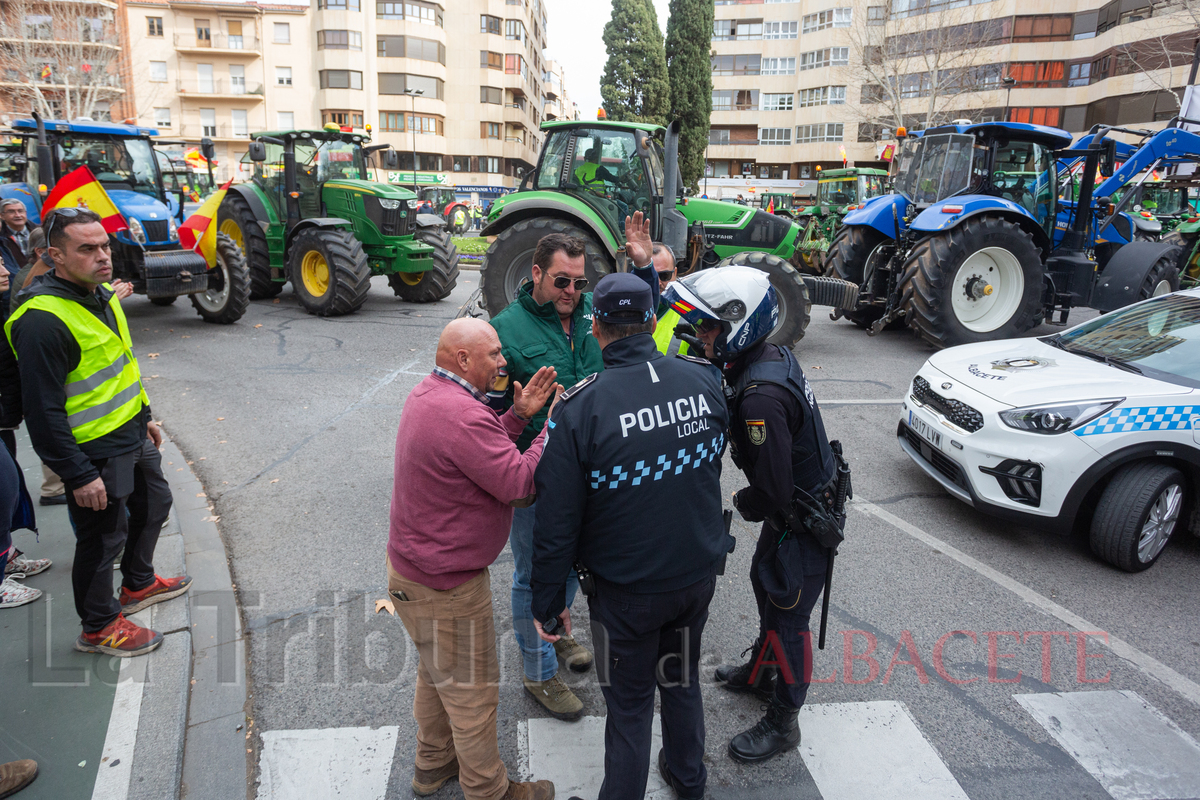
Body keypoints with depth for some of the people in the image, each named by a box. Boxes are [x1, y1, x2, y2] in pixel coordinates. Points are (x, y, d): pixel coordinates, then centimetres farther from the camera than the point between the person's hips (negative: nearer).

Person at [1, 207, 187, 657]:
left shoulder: (101, 295, 5)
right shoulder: (42, 320, -25)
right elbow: (43, 411, -25)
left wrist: (144, 416, 23)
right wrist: (79, 475, -23)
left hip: (133, 436, 10)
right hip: (95, 452, -10)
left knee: (153, 506, 25)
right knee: (102, 539, 5)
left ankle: (138, 585, 47)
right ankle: (98, 627, 26)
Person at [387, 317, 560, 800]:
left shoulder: (427, 394, 4)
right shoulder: (462, 415, -30)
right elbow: (519, 485, -29)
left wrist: (519, 414, 0)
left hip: (413, 564, 11)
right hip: (444, 587, -11)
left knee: (436, 673, 28)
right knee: (472, 691, 10)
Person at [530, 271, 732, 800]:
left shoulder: (580, 408, -23)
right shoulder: (705, 380, -10)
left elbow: (557, 520, -18)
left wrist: (549, 603, -5)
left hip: (627, 590, -5)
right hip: (700, 573, 5)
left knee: (629, 703, 14)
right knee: (682, 678, 27)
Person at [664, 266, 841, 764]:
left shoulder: (761, 396, -34)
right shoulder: (774, 357, -3)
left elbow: (773, 489, -29)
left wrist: (742, 504, -10)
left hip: (803, 520, -10)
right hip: (798, 503, 10)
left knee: (787, 616, 6)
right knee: (765, 583, 26)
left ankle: (783, 723, 26)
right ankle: (760, 672, 49)